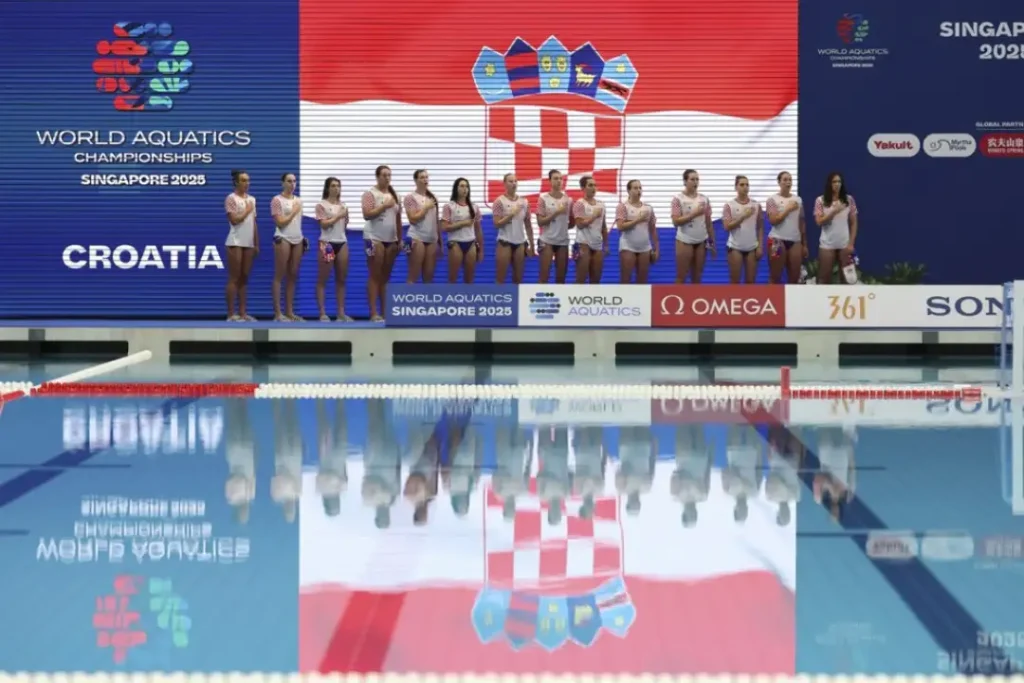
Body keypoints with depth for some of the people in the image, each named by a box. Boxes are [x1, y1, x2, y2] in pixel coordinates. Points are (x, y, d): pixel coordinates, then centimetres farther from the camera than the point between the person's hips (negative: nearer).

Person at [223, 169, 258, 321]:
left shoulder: (252, 199, 14)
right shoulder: (231, 198, -6)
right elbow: (234, 220, -17)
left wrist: (257, 244, 12)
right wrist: (247, 211, -5)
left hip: (249, 243, 6)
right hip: (236, 242, -6)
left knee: (244, 278, 6)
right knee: (234, 278, -6)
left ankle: (242, 313, 8)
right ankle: (231, 314, -5)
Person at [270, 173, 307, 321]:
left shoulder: (299, 200, 15)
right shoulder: (277, 200, -5)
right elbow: (280, 223, -12)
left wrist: (303, 238, 17)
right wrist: (294, 211, -6)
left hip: (298, 239, 6)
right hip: (283, 239, -6)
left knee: (292, 276, 7)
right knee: (279, 276, -4)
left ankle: (290, 312, 11)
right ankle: (278, 313, -6)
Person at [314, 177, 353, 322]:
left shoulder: (342, 205, 14)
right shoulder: (321, 204, -2)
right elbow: (324, 224, -11)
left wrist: (346, 216, 1)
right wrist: (338, 216, -11)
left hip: (342, 242, 5)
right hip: (327, 243, -5)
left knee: (341, 278, 4)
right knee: (323, 279, -3)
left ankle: (341, 312, 6)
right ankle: (323, 313, -2)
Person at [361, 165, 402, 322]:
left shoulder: (394, 195, 13)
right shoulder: (370, 193, -4)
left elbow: (398, 219, 15)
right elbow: (367, 215, -14)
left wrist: (399, 239, 10)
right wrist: (384, 206, -17)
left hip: (391, 239, 5)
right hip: (375, 238, -5)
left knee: (385, 277, 7)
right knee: (375, 276, -5)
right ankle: (374, 313, -6)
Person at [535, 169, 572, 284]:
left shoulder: (568, 200, 6)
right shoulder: (543, 199, -3)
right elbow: (540, 221, -10)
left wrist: (562, 227, 0)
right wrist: (556, 212, -17)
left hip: (563, 241, 4)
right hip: (547, 241, -4)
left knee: (561, 277, 6)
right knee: (544, 276, -7)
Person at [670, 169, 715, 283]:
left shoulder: (704, 199, 7)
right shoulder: (678, 199, -6)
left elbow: (708, 222, 10)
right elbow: (676, 221, -14)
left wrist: (712, 242, 9)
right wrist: (694, 213, -19)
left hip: (701, 242, 4)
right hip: (685, 241, -4)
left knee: (697, 277, 9)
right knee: (681, 277, -1)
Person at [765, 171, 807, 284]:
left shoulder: (798, 200, 12)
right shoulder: (772, 199, 0)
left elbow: (802, 223, 14)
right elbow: (773, 220, -11)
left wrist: (805, 244, 11)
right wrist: (788, 209, -11)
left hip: (795, 241, 4)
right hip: (777, 240, -4)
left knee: (794, 277, 3)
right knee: (775, 277, -1)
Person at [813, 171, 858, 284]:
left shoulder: (849, 199, 3)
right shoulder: (820, 200, 0)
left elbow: (853, 223, 4)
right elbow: (819, 221, -8)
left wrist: (851, 243, -2)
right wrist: (834, 212, -19)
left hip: (845, 245, 1)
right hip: (827, 245, -1)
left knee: (847, 276, 3)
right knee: (824, 277, 2)